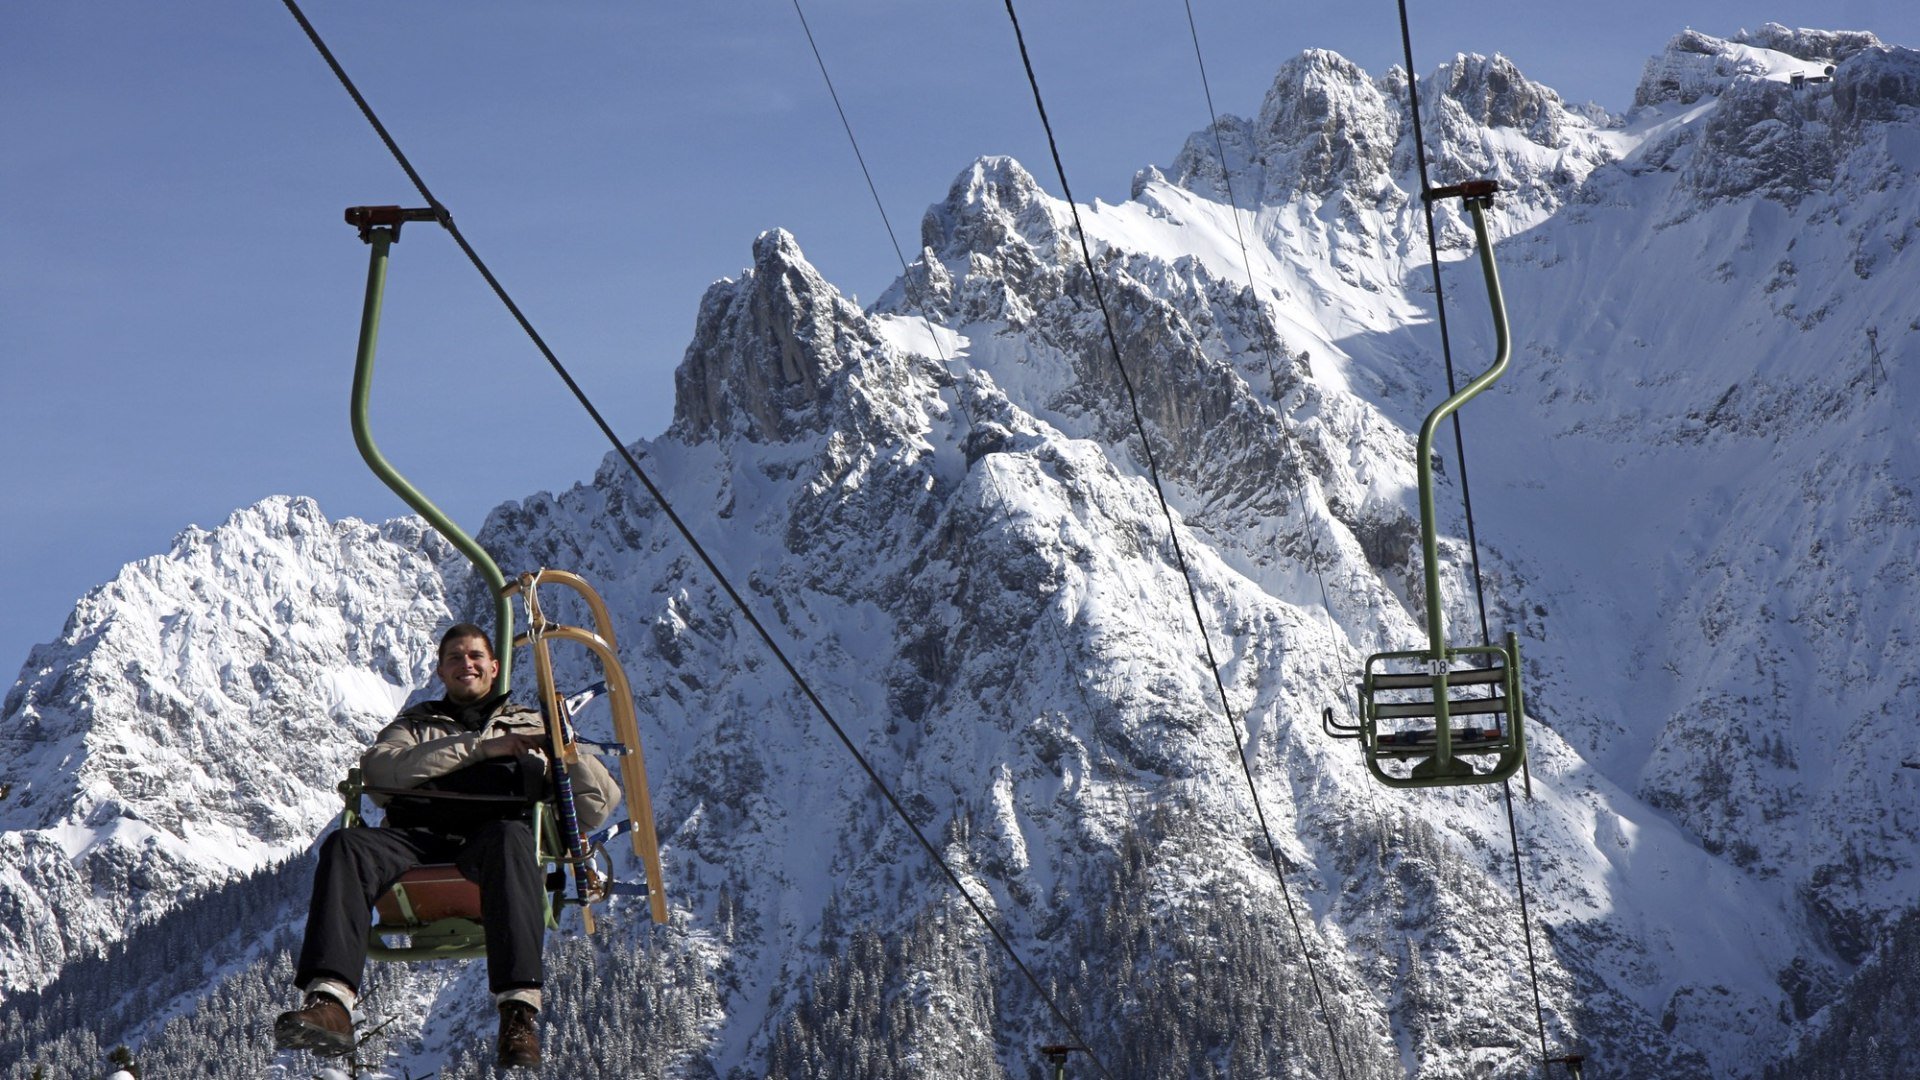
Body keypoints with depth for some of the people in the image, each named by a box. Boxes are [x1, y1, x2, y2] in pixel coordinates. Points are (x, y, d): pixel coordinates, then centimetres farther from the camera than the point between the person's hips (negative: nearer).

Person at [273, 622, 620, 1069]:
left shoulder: (532, 726, 33)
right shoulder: (416, 724, 34)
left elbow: (600, 802, 23)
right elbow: (377, 767, 7)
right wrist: (479, 747, 2)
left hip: (490, 837, -1)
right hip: (419, 839, 2)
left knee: (508, 838, -40)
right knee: (345, 845, -31)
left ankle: (519, 1011, -55)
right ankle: (330, 1003, -50)